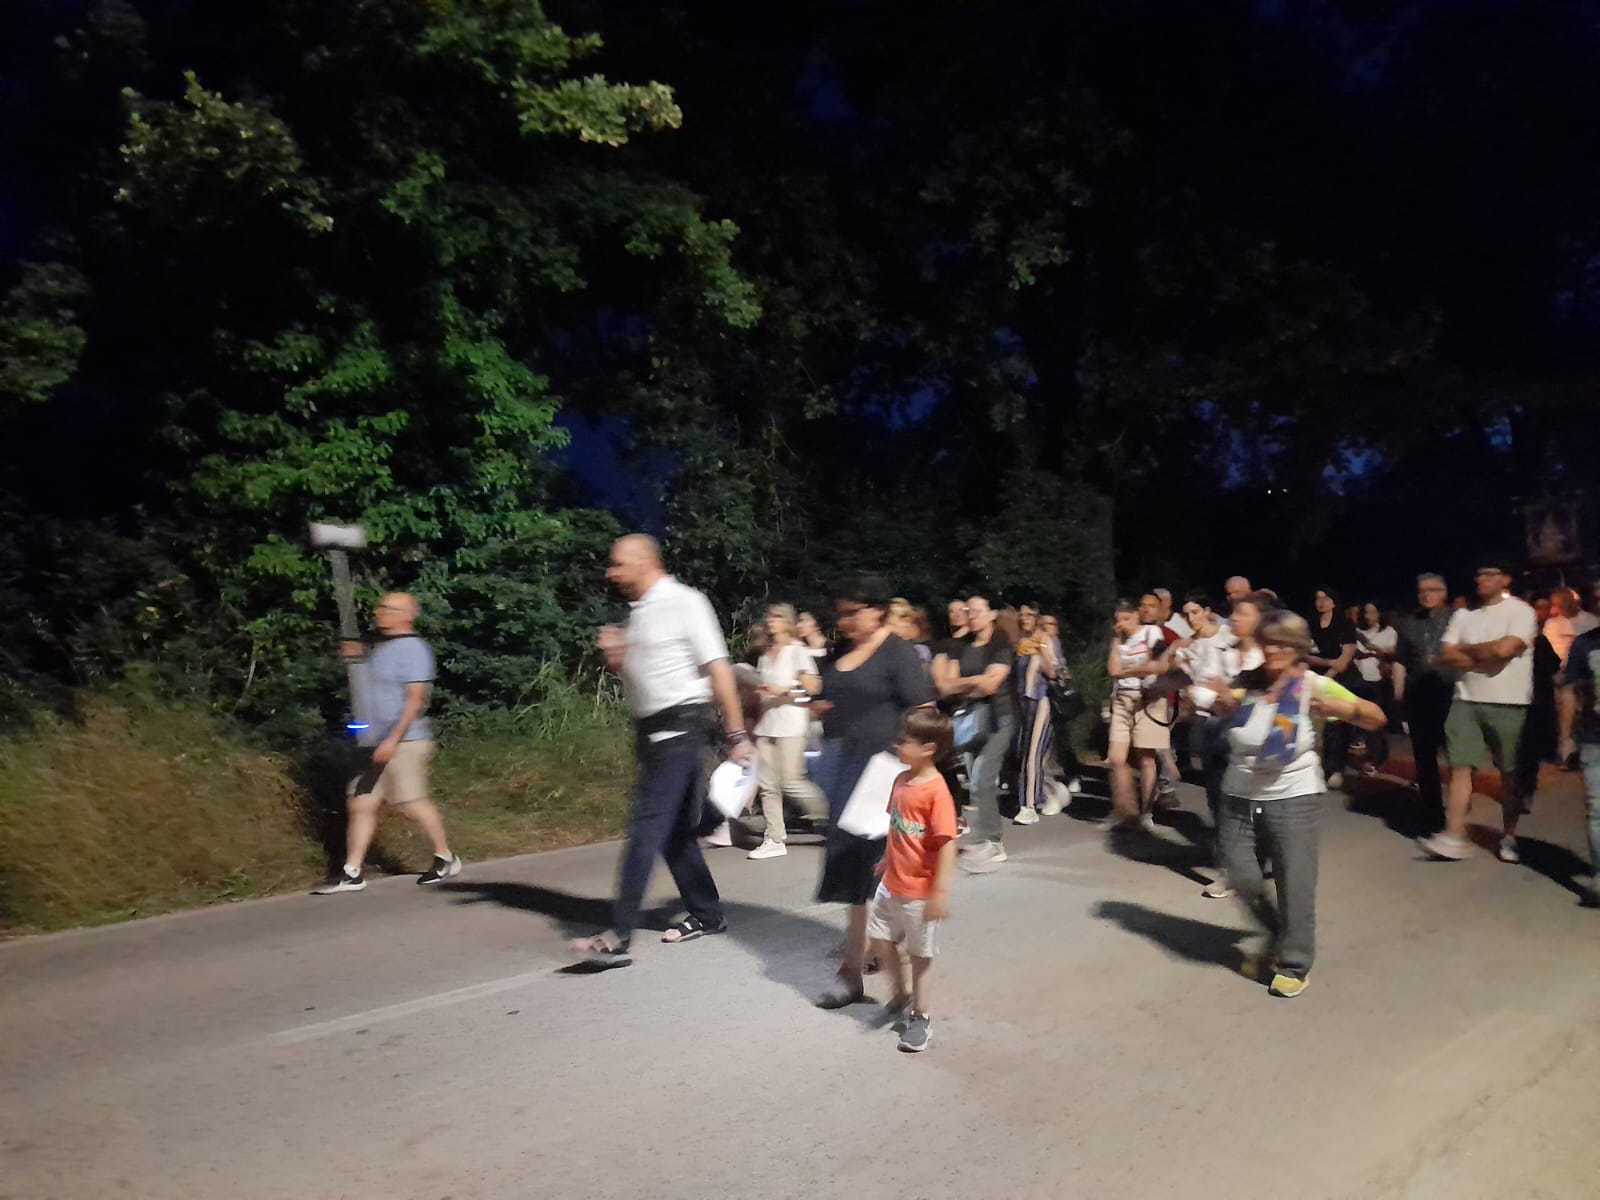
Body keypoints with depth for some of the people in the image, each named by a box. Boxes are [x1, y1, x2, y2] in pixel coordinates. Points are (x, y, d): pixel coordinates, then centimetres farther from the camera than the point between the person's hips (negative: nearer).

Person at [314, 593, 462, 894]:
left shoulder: (413, 649, -12)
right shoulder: (382, 649, 16)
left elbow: (416, 699, -18)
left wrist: (393, 739, -23)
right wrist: (358, 660, 12)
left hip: (404, 743, -9)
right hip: (380, 744, 9)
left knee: (414, 802, -1)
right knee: (361, 804, 5)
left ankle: (446, 858, 16)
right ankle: (352, 873, 9)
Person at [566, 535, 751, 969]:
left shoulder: (684, 603, -11)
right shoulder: (637, 612, 14)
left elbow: (718, 669, -14)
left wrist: (737, 734, -16)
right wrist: (613, 655, 0)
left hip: (680, 727, -9)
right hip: (653, 731, 9)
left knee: (648, 827, -11)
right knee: (674, 829, 14)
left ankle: (619, 937, -9)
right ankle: (706, 914, 27)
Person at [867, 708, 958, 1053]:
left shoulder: (936, 791, -24)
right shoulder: (901, 781, 0)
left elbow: (947, 844, -25)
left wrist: (941, 893, -25)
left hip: (920, 891, -7)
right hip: (891, 883, 7)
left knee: (919, 954, 9)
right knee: (880, 938, 15)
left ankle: (920, 1017, 27)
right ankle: (900, 995, 37)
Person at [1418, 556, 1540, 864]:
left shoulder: (1521, 611, -4)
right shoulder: (1464, 614, 11)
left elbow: (1503, 649, -19)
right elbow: (1446, 655, 2)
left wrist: (1466, 648, -3)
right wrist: (1484, 660, -11)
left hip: (1509, 704, -4)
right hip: (1466, 701, 4)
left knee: (1510, 774, 6)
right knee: (1460, 768, -3)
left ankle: (1509, 838, 20)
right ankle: (1454, 838, -4)